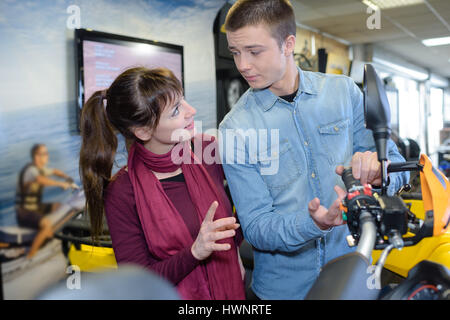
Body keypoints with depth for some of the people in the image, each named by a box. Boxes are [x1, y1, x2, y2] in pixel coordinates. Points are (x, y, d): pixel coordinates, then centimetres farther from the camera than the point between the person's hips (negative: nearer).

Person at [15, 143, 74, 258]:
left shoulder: (40, 168, 8)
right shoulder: (30, 170, -22)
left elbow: (55, 171, 27)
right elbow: (41, 180, -45)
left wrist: (67, 178, 9)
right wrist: (61, 184, -37)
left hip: (36, 206, 10)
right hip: (24, 211, -10)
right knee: (47, 225, -31)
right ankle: (30, 256, -18)